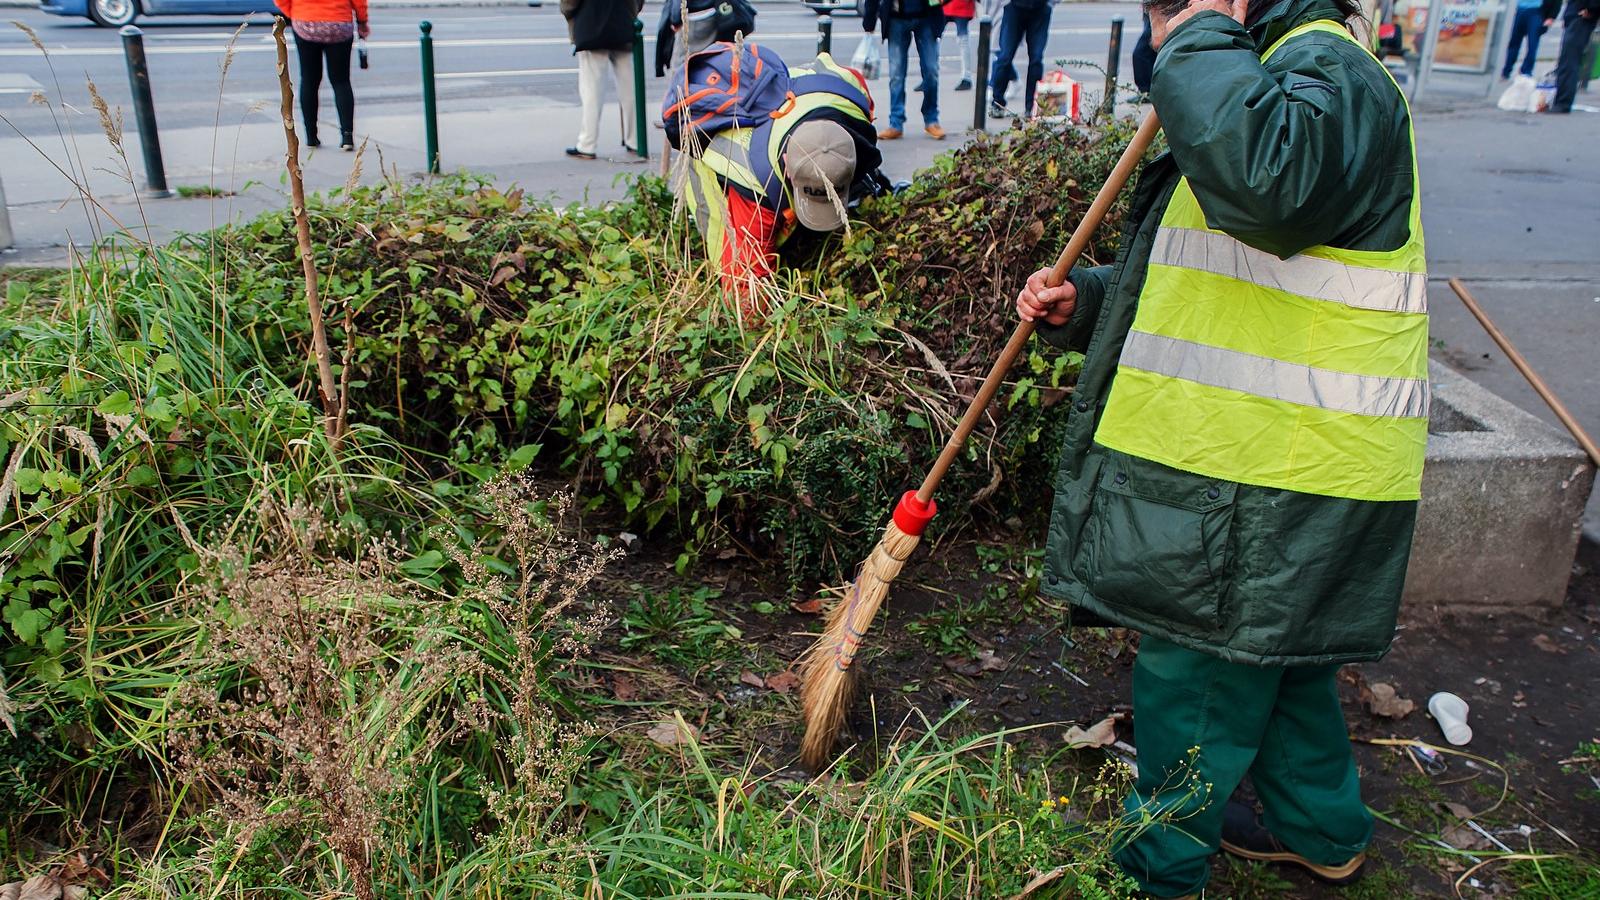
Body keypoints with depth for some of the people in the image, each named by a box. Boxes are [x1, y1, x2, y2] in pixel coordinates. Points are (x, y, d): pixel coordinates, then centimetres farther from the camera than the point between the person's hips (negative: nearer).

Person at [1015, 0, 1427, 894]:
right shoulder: (1274, 75, 20)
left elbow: (1272, 176, -42)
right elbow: (1201, 283, 24)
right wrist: (1084, 302, 8)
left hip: (1276, 478, -11)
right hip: (1279, 458, 11)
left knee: (1199, 671, 4)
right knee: (1273, 656, 24)